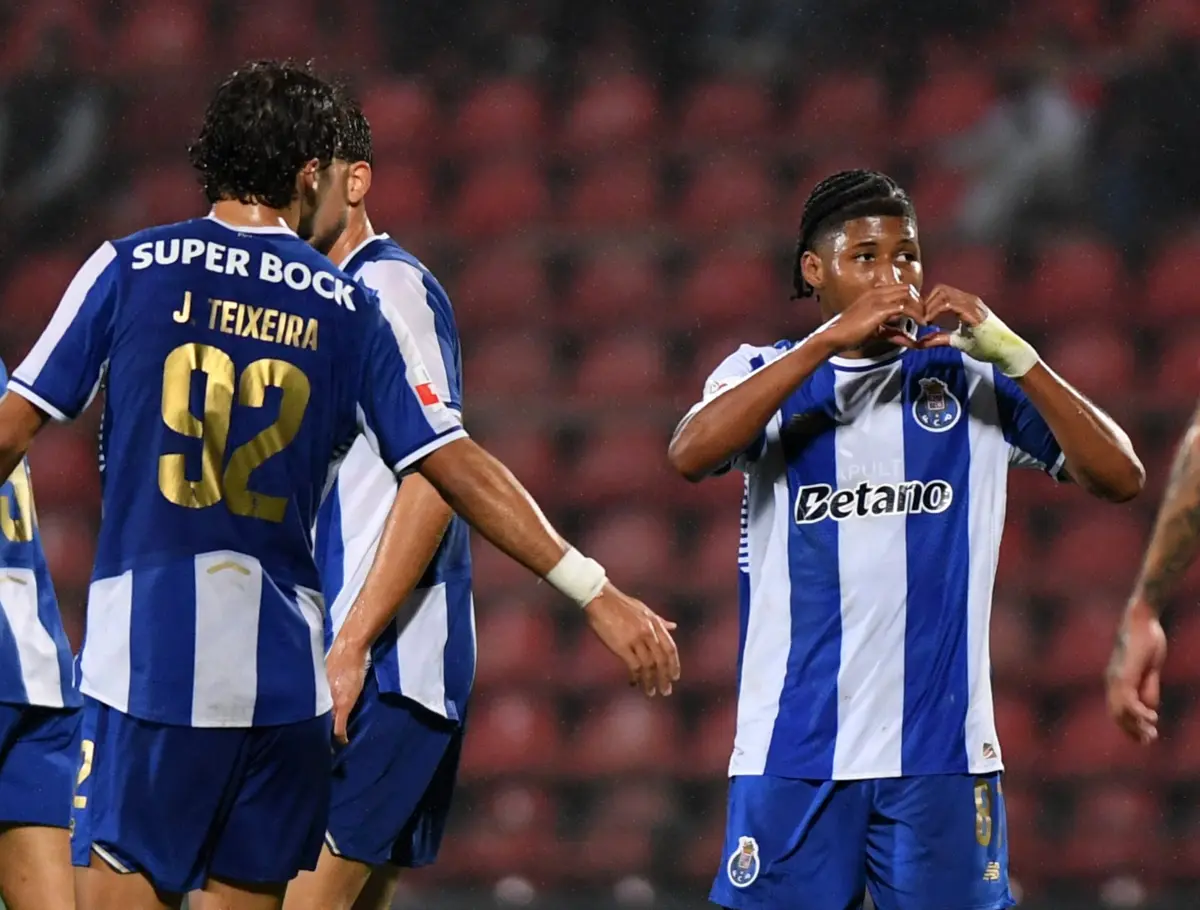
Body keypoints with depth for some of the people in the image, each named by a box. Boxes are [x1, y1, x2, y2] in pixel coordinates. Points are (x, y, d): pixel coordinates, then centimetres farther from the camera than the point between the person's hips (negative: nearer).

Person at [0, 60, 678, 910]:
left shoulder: (130, 267, 3)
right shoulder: (351, 311, 7)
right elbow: (460, 471, 5)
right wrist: (594, 591, 10)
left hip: (146, 657, -2)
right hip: (285, 672, 2)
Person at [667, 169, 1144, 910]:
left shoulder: (971, 374, 8)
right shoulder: (764, 373, 7)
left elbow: (1120, 477, -1)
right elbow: (691, 454, -15)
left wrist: (1011, 352, -11)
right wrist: (832, 340, -18)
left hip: (938, 745, 0)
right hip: (794, 745, 0)